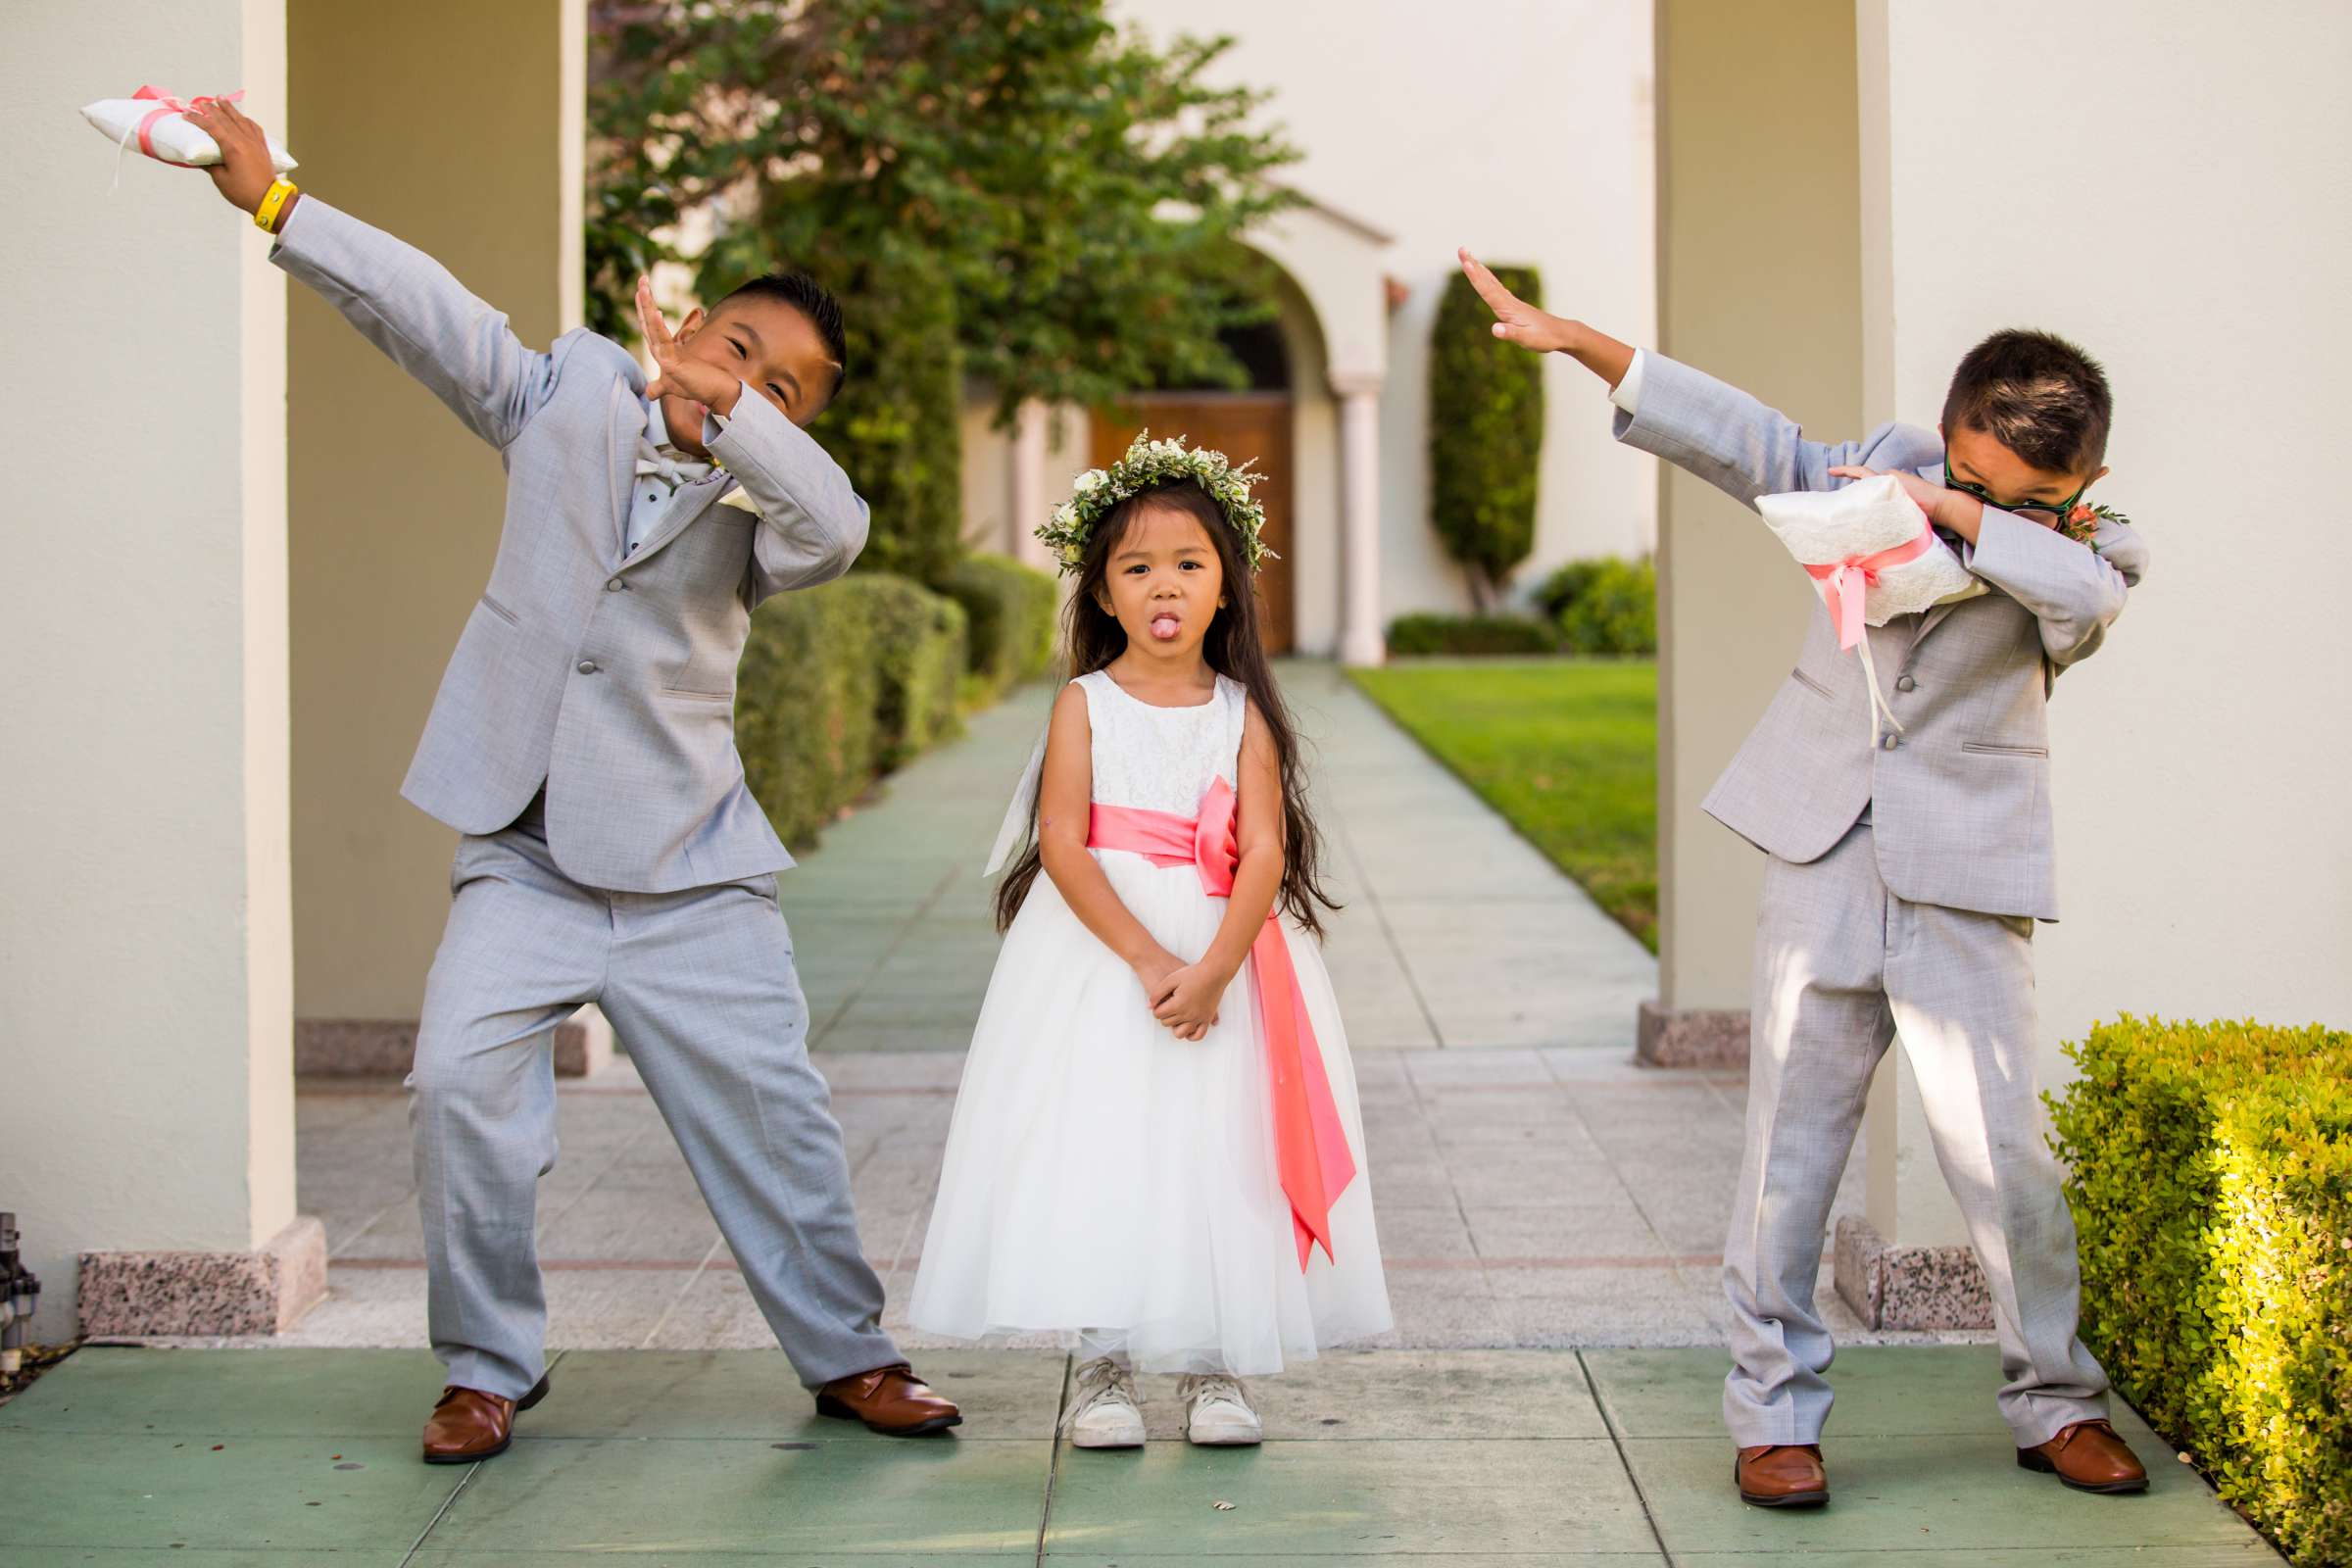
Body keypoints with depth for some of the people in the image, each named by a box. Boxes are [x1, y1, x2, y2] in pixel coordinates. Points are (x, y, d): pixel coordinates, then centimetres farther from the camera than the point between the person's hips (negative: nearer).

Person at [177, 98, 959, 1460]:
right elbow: (423, 307, -1)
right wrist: (270, 197, -8)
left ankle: (847, 1356, 20)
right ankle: (488, 1367, 3)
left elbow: (836, 528, -25)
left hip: (688, 866, 0)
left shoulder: (762, 504, -2)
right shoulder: (571, 393, 4)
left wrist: (726, 412, -37)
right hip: (525, 854, 1)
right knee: (462, 1083, -14)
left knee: (773, 1113, 2)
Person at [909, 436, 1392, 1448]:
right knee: (1095, 1147, -5)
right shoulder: (1086, 704, 1)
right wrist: (1147, 958, -20)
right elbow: (1062, 844, -9)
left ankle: (1214, 1368, 13)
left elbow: (1265, 853, -7)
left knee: (1215, 1151, 1)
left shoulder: (1243, 713, 4)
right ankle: (1100, 1369, 5)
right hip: (1097, 948, -1)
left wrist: (1212, 969, -21)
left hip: (1224, 951, 1)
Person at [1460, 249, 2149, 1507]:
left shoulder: (2092, 554, -2)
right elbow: (1754, 445, 5)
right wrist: (1577, 343, 1)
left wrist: (1951, 512, -20)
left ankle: (2056, 1403, 17)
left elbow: (2081, 593, -24)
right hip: (1823, 862, 2)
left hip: (1966, 885, -2)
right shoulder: (1888, 465, 5)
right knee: (1788, 1150, 2)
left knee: (2004, 1155, -3)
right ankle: (1774, 1412, 11)